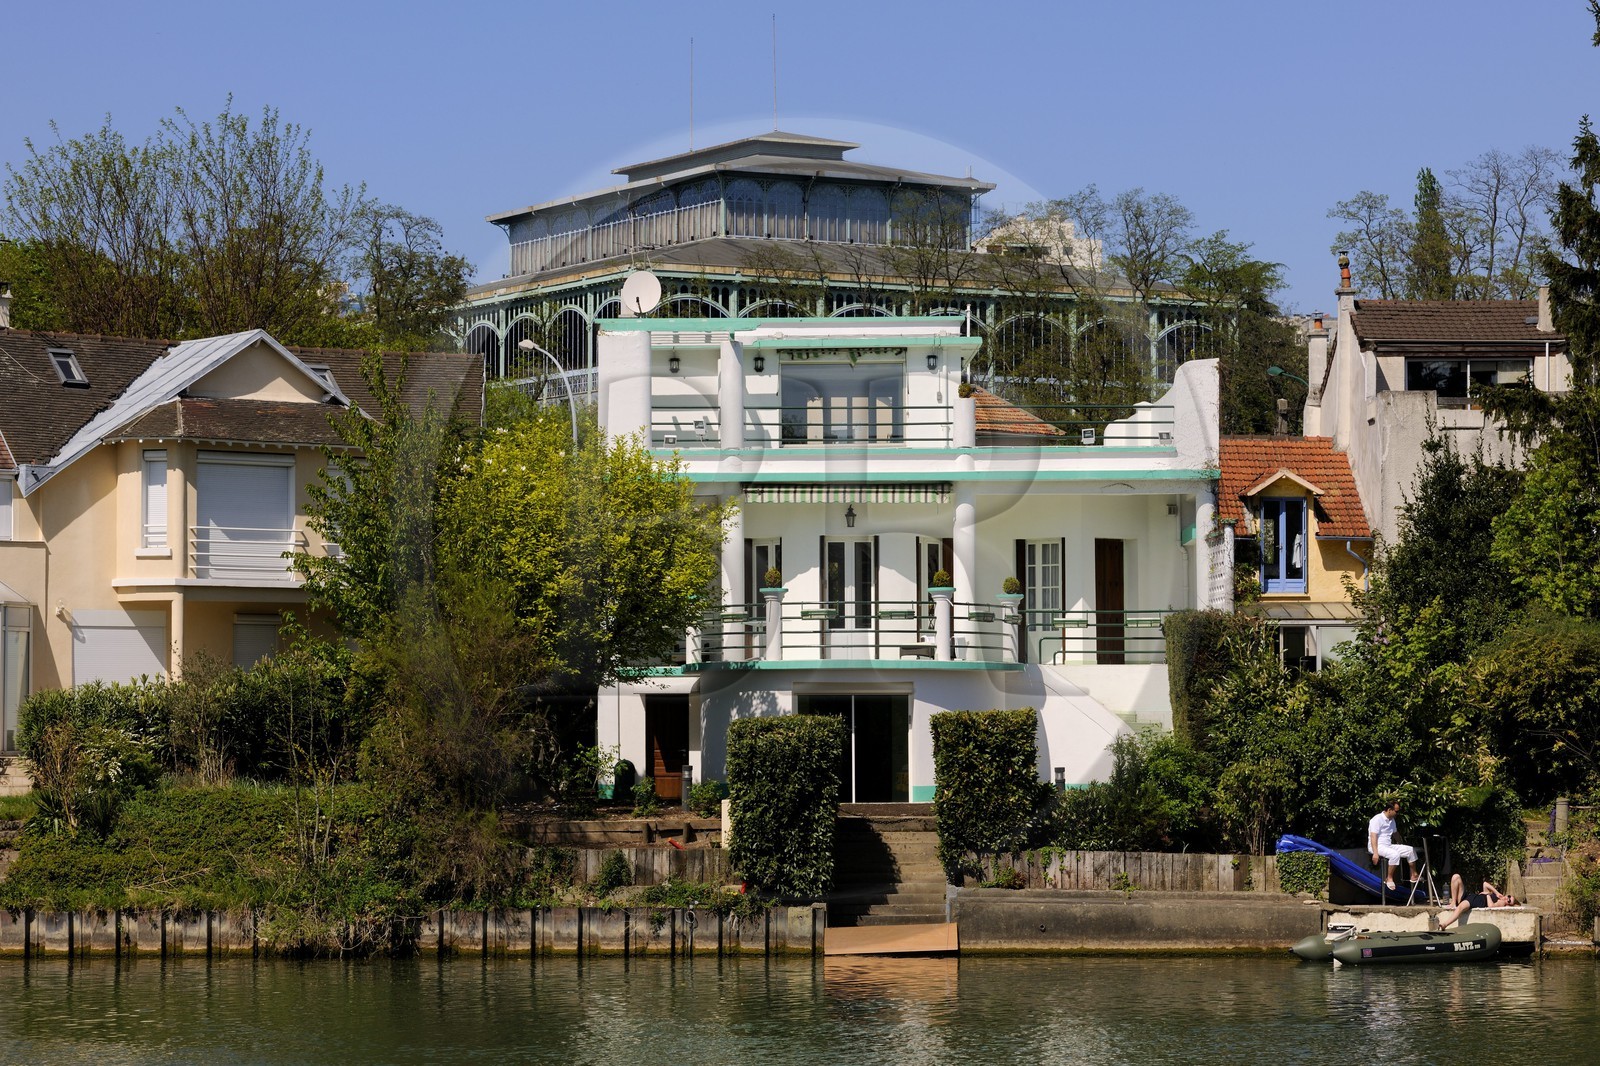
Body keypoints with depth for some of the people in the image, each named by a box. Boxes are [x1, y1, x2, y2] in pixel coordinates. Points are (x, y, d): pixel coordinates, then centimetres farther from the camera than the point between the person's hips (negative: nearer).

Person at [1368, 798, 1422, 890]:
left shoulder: (1392, 820, 16)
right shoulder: (1377, 819, -13)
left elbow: (1395, 834, 32)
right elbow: (1373, 837, -21)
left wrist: (1402, 847, 26)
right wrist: (1375, 853, -29)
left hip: (1388, 846, 9)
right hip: (1378, 846, -9)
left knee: (1411, 850, 0)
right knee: (1395, 854, -35)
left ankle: (1414, 875, 8)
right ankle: (1389, 879, -25)